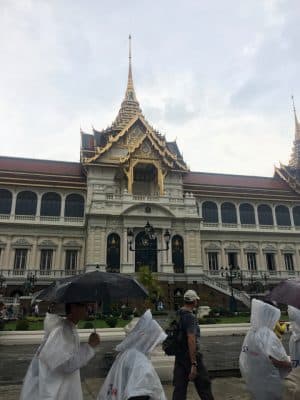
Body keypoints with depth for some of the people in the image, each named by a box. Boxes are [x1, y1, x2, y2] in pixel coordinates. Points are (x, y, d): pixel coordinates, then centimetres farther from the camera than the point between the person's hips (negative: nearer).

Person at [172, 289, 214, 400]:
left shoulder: (177, 315, 6)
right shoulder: (190, 317, -19)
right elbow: (191, 340, -25)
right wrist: (193, 364, -24)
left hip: (179, 356, 8)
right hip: (191, 356, -8)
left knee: (179, 387, 10)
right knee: (204, 384, 10)